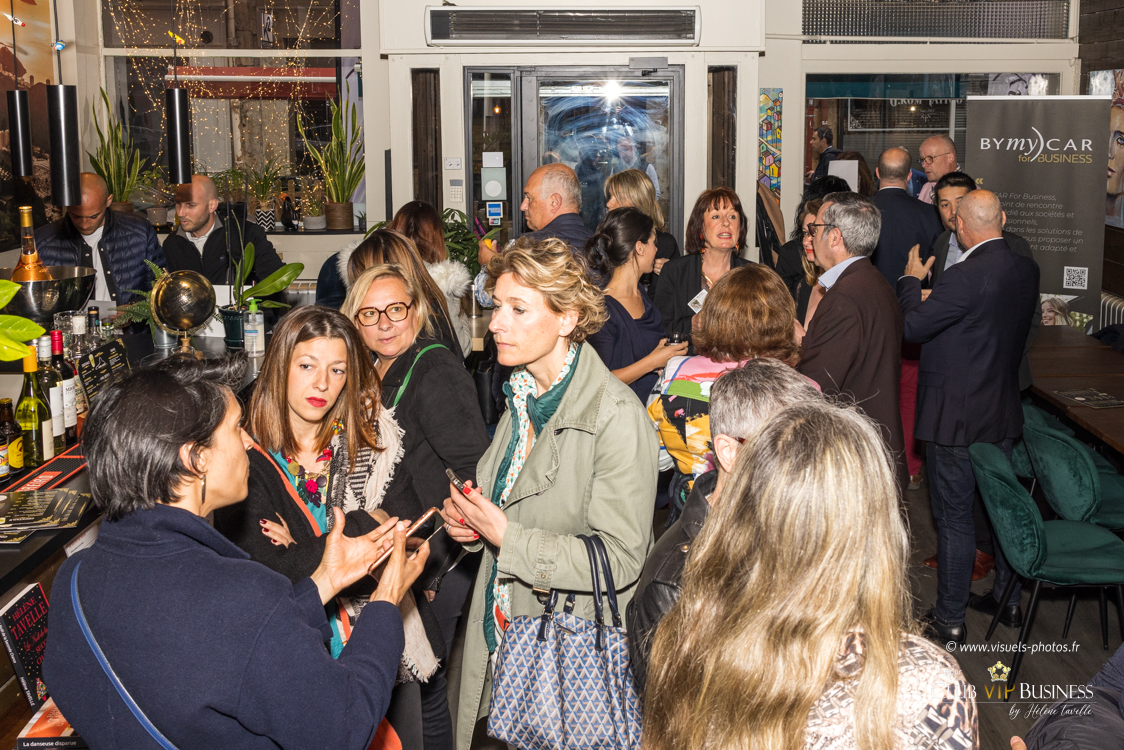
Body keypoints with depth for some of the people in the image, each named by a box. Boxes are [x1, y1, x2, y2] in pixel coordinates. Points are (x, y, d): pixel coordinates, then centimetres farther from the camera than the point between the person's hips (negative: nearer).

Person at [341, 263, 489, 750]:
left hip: (437, 564, -7)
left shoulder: (435, 371, -16)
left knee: (423, 683, 3)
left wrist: (433, 564, -19)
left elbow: (476, 473, -21)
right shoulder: (375, 373, 9)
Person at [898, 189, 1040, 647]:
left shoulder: (968, 276, -25)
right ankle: (1009, 600, 35)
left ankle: (949, 621, 14)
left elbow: (912, 326, -18)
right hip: (1004, 414, 8)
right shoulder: (1026, 270, 1)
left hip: (956, 419, -8)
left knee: (954, 517, 3)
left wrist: (911, 279, -1)